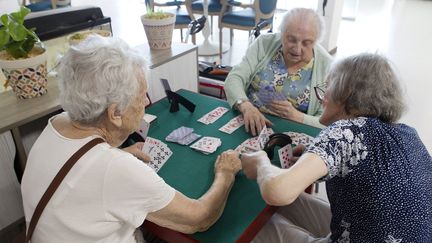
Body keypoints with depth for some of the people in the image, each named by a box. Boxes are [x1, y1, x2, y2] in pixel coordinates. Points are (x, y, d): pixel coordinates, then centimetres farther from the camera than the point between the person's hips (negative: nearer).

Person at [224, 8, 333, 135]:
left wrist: (296, 116, -22)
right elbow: (234, 78, -10)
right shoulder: (265, 43, -3)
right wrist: (246, 106, -29)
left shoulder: (327, 67, -8)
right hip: (245, 122, 2)